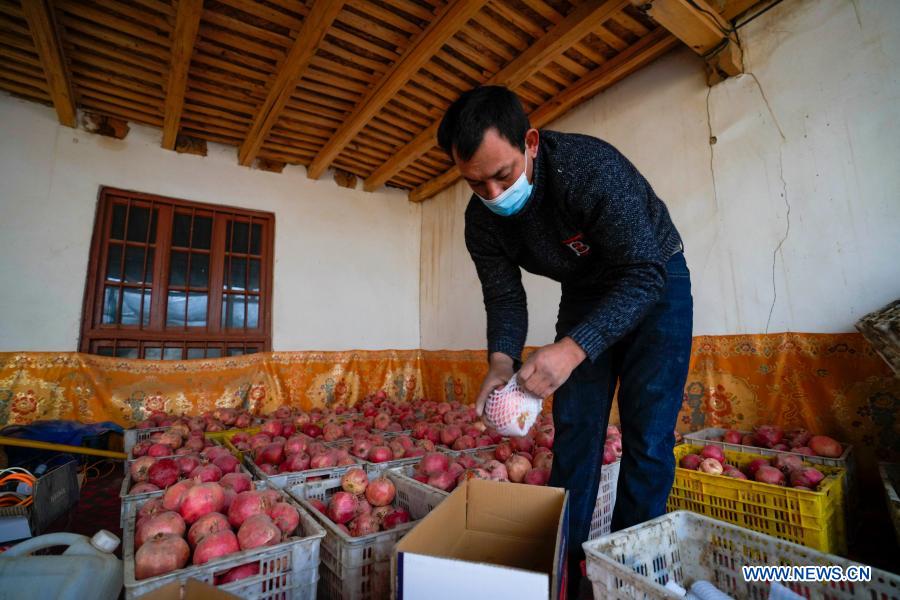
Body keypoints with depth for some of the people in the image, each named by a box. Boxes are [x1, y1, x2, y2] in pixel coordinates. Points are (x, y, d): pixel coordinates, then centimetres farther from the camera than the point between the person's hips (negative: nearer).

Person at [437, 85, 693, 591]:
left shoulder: (592, 168, -32)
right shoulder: (482, 219, -15)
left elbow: (645, 274, -33)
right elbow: (504, 296, -10)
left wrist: (573, 348, -44)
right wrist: (502, 360, -29)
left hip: (654, 284, -3)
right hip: (585, 294, 4)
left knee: (647, 435, -6)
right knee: (573, 427, 3)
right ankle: (564, 556, 19)